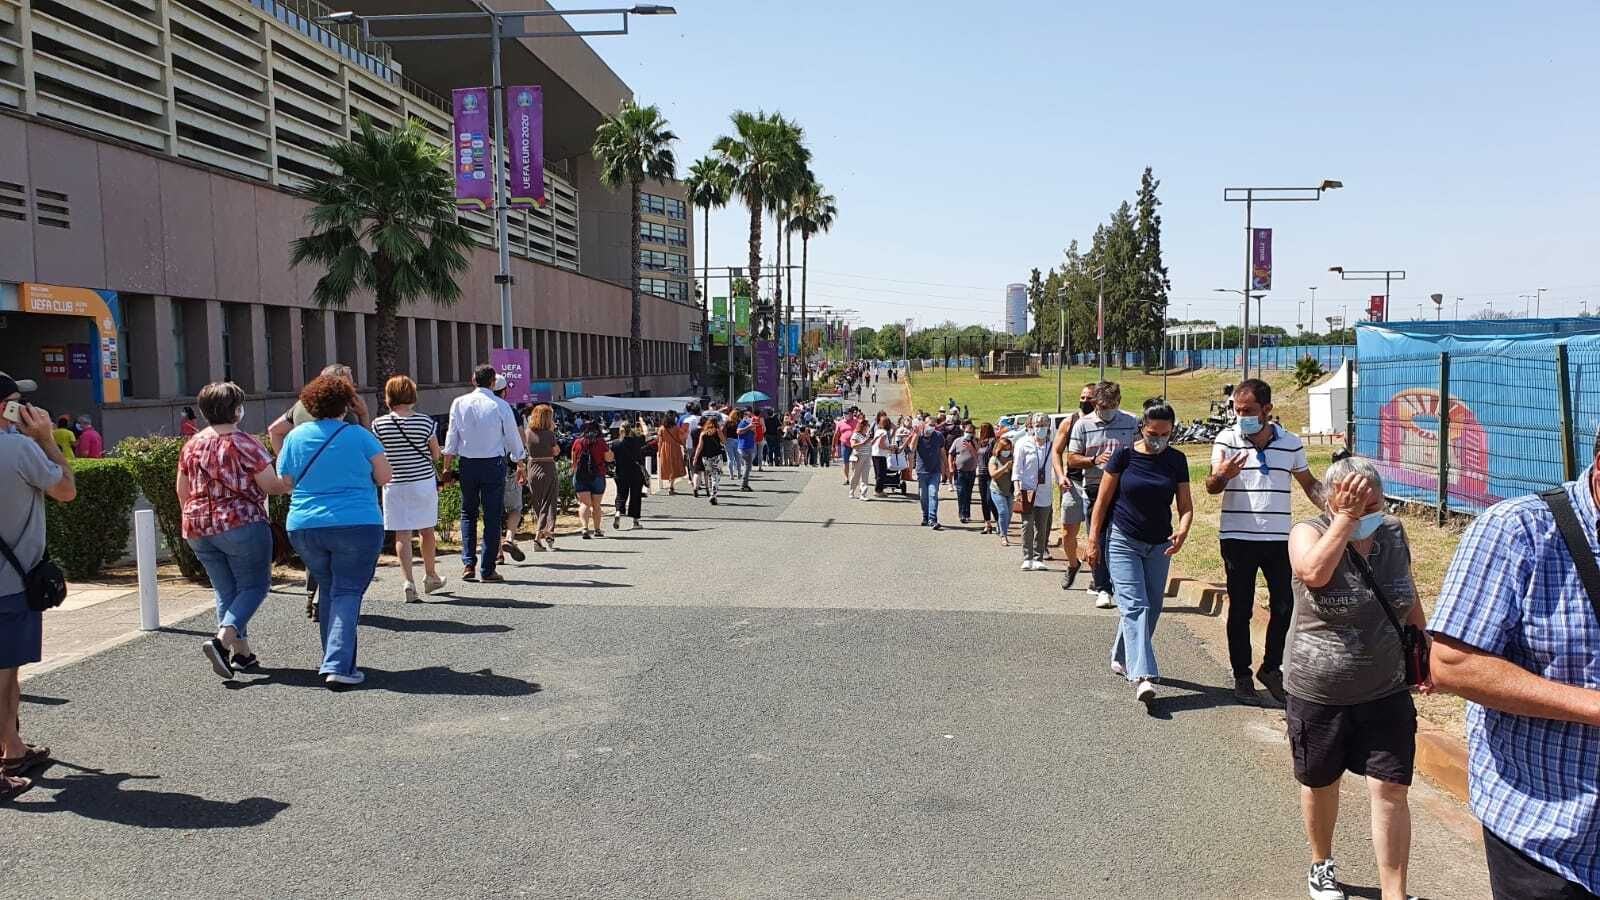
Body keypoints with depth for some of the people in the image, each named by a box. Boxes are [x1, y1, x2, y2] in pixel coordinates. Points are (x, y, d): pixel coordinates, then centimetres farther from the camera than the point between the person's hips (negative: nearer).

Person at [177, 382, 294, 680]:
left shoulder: (192, 445, 9)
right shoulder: (245, 443, -10)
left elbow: (182, 490, 13)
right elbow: (271, 486, -10)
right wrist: (290, 484, 10)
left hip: (198, 529, 7)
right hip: (242, 524, -6)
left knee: (226, 591, 14)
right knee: (254, 586, 2)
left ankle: (242, 652, 15)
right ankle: (222, 639, -18)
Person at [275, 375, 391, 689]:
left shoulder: (295, 437, 5)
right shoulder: (358, 436, -5)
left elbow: (284, 482, 13)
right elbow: (385, 477, 0)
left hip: (304, 528, 4)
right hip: (357, 525, -4)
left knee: (329, 591, 19)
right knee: (347, 593, -1)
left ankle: (333, 661, 23)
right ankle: (338, 667, -12)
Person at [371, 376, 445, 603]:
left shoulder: (379, 424, -6)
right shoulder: (426, 422, -6)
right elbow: (436, 456, 2)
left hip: (395, 484, -1)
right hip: (424, 482, 1)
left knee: (402, 535, 1)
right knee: (427, 531, 15)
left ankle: (407, 580, -10)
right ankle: (430, 576, 29)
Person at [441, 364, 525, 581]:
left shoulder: (459, 403, 1)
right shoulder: (501, 406, -6)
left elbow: (451, 437, 3)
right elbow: (513, 438, 1)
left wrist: (447, 467, 11)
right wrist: (520, 463, 16)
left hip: (467, 465, 2)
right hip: (494, 464, -2)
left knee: (468, 513, 15)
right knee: (492, 516, 3)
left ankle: (468, 564, 5)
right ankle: (488, 570, 5)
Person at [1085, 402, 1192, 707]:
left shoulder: (1176, 460, 1)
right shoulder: (1124, 456, -8)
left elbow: (1186, 505, 1)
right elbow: (1102, 500, -4)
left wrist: (1183, 530, -20)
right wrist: (1093, 539, -7)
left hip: (1158, 545, 4)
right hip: (1122, 541, -4)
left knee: (1152, 607, 11)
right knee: (1134, 604, -14)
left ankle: (1122, 658, 31)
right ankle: (1143, 676, -22)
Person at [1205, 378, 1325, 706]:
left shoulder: (1290, 443, 3)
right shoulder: (1227, 439, -5)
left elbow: (1309, 483, 14)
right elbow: (1211, 487, -10)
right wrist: (1221, 476, -34)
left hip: (1278, 539, 2)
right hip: (1238, 539, -2)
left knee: (1284, 606, 5)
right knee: (1240, 609, 5)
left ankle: (1271, 668, 25)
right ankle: (1242, 676, 16)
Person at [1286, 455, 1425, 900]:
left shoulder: (1393, 535, 0)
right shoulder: (1310, 532, -12)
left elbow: (1409, 601, 14)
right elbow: (1314, 573, -35)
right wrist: (1346, 518, -28)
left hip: (1386, 693, 2)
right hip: (1318, 695, -2)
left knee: (1390, 789, -2)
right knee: (1320, 785, 16)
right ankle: (1321, 864, 39)